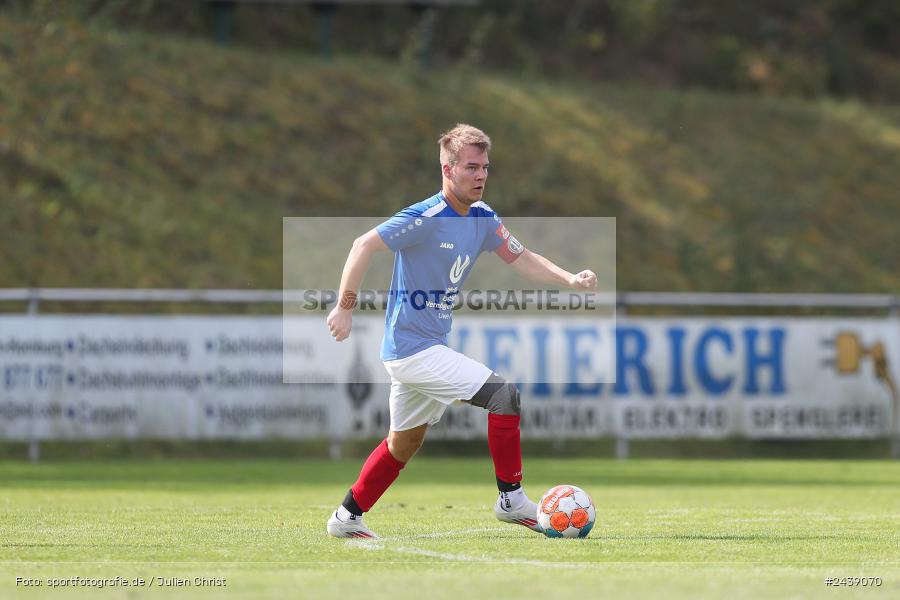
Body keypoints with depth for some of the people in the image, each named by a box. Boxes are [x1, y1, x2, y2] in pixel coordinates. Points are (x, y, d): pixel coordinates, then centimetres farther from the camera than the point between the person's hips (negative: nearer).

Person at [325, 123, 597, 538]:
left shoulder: (482, 219, 6)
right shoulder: (426, 218, -20)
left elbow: (521, 259, 12)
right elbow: (365, 245, -23)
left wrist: (570, 279, -4)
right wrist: (345, 306, -25)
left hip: (431, 345, 10)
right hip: (410, 346, -10)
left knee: (405, 441, 21)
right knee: (504, 395, -17)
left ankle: (346, 518, 32)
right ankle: (511, 499, -8)